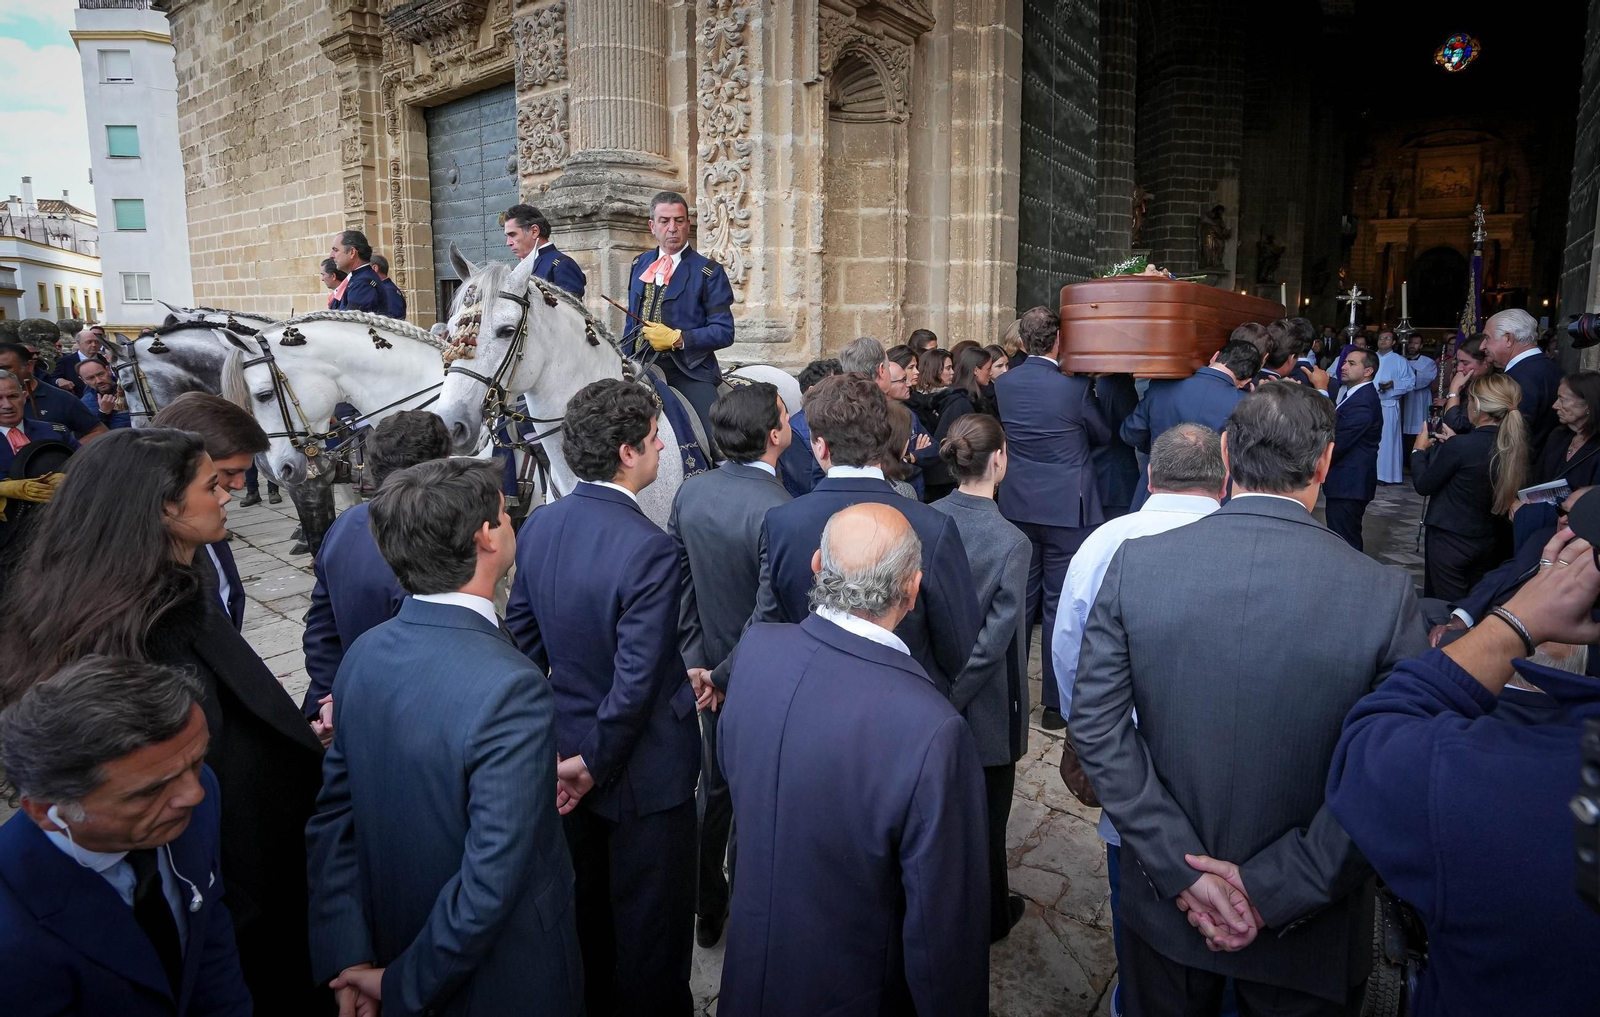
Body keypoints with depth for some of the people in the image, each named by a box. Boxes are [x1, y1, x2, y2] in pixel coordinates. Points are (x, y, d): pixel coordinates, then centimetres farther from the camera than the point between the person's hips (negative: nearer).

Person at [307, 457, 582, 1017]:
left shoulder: (364, 653, -9)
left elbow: (330, 818, -3)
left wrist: (347, 959, -3)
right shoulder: (511, 690, -32)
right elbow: (491, 881, -30)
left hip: (393, 938, 6)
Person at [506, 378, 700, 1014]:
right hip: (642, 769, -7)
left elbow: (522, 639, 3)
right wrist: (594, 763, -12)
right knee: (649, 922, 15)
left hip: (565, 750, 7)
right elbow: (636, 678, -26)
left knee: (585, 909, 27)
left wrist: (549, 743, 11)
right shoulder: (649, 549, -27)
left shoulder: (539, 525, -5)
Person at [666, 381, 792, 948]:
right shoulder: (778, 511, -27)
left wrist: (696, 654, 10)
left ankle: (706, 910, 41)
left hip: (709, 666, 6)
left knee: (714, 789, 24)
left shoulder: (690, 492, -5)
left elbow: (677, 580, 3)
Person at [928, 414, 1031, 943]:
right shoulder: (1011, 542, -25)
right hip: (984, 705, -5)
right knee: (985, 815, 18)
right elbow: (994, 641, -25)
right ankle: (989, 915, 40)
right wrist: (950, 698, -15)